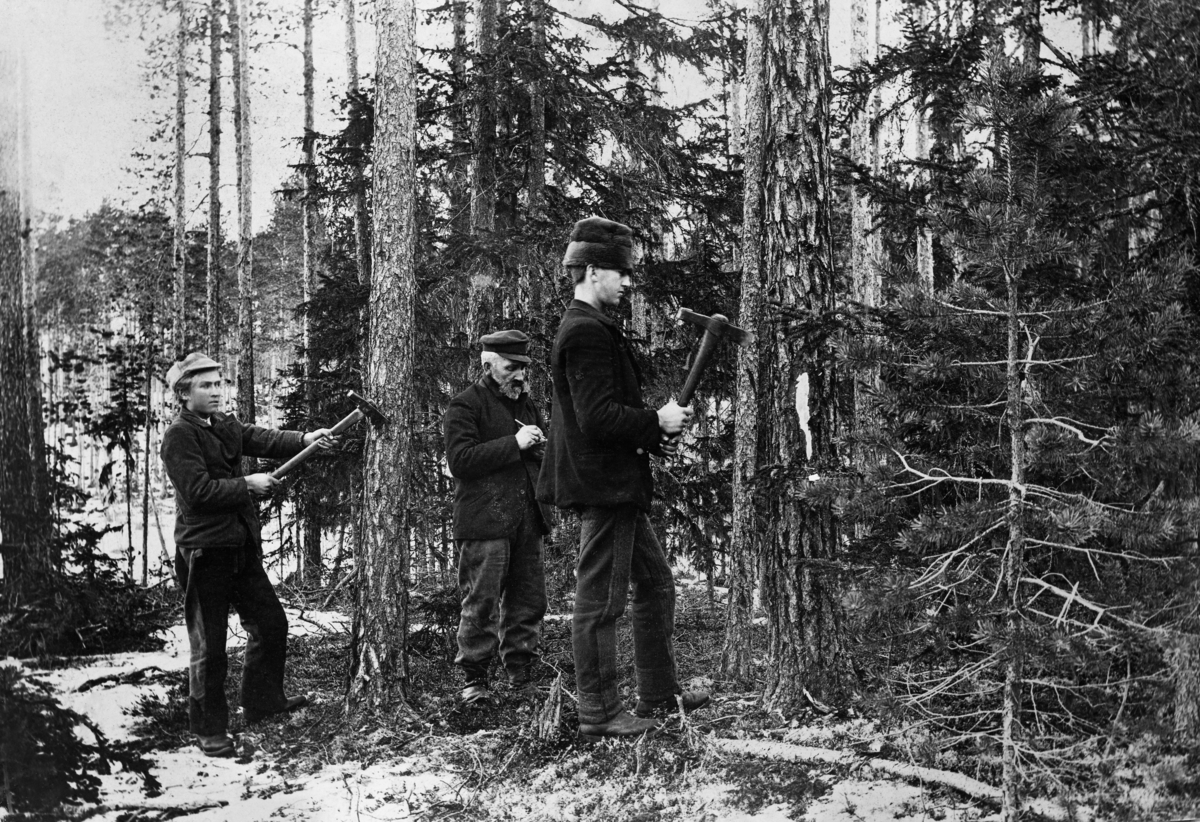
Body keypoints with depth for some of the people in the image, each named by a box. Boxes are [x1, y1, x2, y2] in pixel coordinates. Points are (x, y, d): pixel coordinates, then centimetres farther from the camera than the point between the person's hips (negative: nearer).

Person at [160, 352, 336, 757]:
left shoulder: (224, 426, 13)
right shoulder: (179, 435, -13)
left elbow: (262, 438, 0)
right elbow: (198, 491, -21)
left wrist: (305, 439, -15)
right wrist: (248, 486, -15)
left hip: (241, 546, 8)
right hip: (203, 552, -8)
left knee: (270, 621, 17)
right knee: (209, 644, 0)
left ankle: (263, 700, 34)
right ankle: (208, 728, 12)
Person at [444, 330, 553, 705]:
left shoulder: (526, 404, 21)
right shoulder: (465, 406, -3)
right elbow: (459, 460, -15)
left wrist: (540, 448, 9)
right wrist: (514, 444, -17)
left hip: (526, 519, 7)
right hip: (484, 521, -7)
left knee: (528, 601, 7)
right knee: (481, 603, -5)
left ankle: (521, 677, 16)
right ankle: (473, 680, 3)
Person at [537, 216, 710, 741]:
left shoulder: (589, 328, 17)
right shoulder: (587, 333, -17)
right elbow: (597, 417, -25)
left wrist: (652, 435, 8)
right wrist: (657, 423, -13)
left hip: (616, 484, 11)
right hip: (603, 484, -11)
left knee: (655, 584, 17)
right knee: (600, 599, -4)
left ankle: (659, 693, 25)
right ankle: (599, 714, 3)